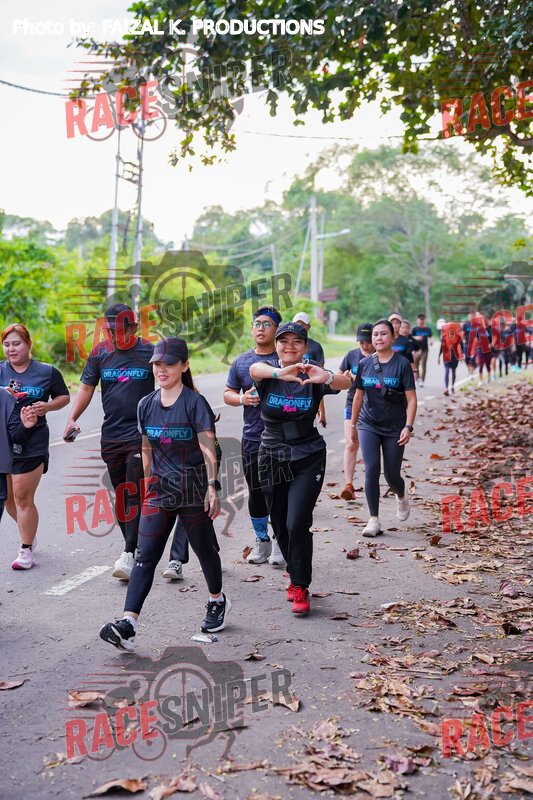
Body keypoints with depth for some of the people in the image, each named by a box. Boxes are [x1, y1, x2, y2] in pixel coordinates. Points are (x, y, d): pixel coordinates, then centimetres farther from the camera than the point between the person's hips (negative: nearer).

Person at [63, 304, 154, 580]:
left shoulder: (150, 352, -2)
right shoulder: (100, 353, 5)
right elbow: (87, 388, 10)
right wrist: (73, 418, -3)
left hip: (141, 434, -4)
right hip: (110, 436, 4)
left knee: (136, 494, -11)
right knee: (120, 495, 7)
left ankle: (129, 555, -10)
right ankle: (136, 552, 18)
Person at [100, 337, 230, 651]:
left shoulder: (195, 403, -8)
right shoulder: (146, 405, 7)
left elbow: (209, 448, -11)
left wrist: (213, 487, -18)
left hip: (193, 490, -4)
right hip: (160, 491, 4)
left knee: (204, 549, 11)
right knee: (146, 556, -5)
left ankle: (218, 601, 37)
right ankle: (128, 625, -12)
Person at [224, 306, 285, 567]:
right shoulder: (241, 362, 10)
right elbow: (228, 393, 14)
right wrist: (242, 399, -7)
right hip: (252, 438, 3)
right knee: (256, 492, 9)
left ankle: (280, 543, 14)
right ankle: (261, 541, 25)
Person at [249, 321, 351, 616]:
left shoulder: (312, 376, -7)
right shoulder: (268, 375, -5)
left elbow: (346, 382, -26)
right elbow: (255, 369, -30)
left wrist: (326, 377, -51)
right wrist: (278, 373, -54)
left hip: (308, 459, -2)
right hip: (272, 458, 2)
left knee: (297, 523, -15)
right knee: (280, 526, 12)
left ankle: (301, 587, -1)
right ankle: (295, 575, 35)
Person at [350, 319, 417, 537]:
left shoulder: (402, 364, -6)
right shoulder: (365, 364, 3)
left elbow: (411, 398, -7)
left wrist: (408, 426, -16)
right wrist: (353, 424, 16)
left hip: (394, 428, -2)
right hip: (369, 425, 2)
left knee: (392, 476, 5)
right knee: (371, 470, -11)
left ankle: (401, 497, 40)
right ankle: (374, 520, -4)